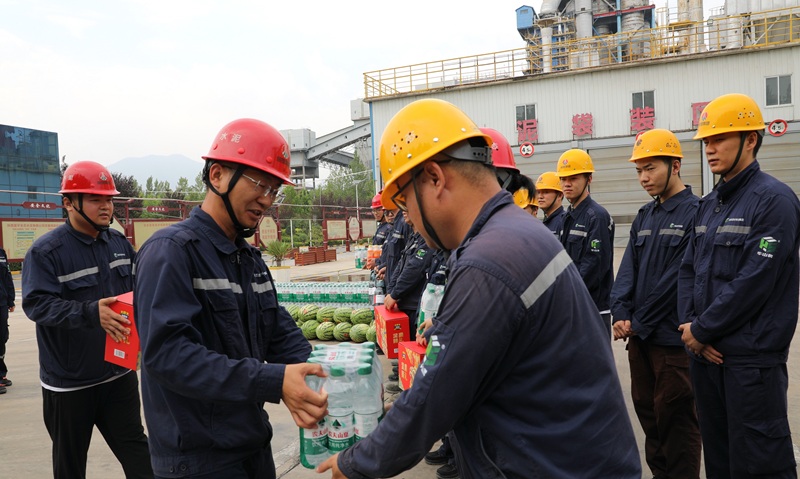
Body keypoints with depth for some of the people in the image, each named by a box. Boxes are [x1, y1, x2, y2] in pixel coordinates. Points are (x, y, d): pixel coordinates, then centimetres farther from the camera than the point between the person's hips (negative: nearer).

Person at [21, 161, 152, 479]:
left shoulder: (119, 243, 5)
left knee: (136, 450, 8)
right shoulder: (46, 250, -13)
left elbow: (135, 290, 17)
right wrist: (91, 313, -36)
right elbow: (37, 303, -22)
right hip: (68, 382, -4)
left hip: (119, 372, 4)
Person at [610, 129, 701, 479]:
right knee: (647, 411, 17)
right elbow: (628, 268, 7)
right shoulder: (644, 216, 12)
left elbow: (679, 277, -17)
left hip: (672, 338, -7)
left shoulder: (694, 213, -11)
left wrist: (640, 323, -13)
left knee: (676, 420, 3)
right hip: (639, 336, 7)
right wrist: (621, 314, -7)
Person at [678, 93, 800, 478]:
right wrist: (689, 325, -3)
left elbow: (755, 281, -19)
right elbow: (688, 269, 11)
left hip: (752, 357, -7)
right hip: (705, 352, 8)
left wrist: (702, 331, -12)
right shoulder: (709, 204, 13)